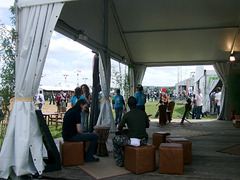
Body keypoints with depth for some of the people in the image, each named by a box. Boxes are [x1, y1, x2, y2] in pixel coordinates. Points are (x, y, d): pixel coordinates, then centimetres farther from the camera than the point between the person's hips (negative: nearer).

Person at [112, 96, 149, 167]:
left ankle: (120, 161, 18)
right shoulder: (143, 113, 3)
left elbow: (119, 128, 3)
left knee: (115, 139, 18)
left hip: (132, 140, -4)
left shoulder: (126, 115, -8)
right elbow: (147, 126, 19)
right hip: (143, 140, 5)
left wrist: (122, 130, 27)